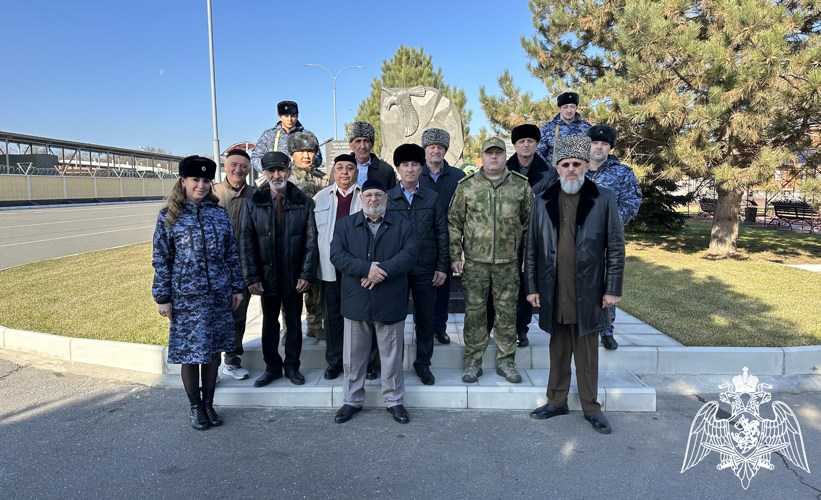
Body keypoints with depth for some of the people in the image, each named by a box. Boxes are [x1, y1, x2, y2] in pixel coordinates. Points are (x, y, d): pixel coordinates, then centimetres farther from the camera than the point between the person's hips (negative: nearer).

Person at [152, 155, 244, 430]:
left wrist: (236, 287, 8)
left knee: (214, 349, 11)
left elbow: (231, 253, 9)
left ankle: (209, 403, 27)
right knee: (190, 352, 5)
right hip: (186, 296, -3)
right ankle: (195, 407, 24)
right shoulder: (169, 216, -2)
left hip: (218, 294, 3)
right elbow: (161, 260, -1)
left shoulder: (219, 213, 6)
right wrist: (163, 298, -3)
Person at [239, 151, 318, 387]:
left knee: (294, 322, 10)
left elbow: (311, 241, -2)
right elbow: (247, 243, 0)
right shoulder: (253, 203, 2)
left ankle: (292, 366, 26)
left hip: (294, 276, 0)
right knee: (269, 322, 12)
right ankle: (272, 367, 27)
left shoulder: (304, 203, 0)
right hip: (266, 276, 1)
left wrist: (307, 274, -9)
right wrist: (251, 277, -7)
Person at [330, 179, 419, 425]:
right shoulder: (345, 225, 7)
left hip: (390, 303, -1)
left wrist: (382, 271, -19)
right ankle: (352, 400, 28)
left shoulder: (402, 225, 5)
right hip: (356, 303, 1)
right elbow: (337, 255, -6)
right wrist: (366, 268, -19)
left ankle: (394, 400, 27)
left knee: (392, 356, 10)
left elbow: (410, 253, -9)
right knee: (353, 356, 11)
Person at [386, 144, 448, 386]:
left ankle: (423, 363, 25)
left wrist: (442, 266, 0)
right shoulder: (387, 198, 2)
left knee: (425, 318, 9)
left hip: (426, 270, 1)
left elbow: (442, 234, 5)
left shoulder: (432, 198, 4)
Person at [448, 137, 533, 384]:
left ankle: (506, 361, 22)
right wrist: (454, 256, -1)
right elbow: (454, 222, 5)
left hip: (509, 262, 1)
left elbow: (530, 223, 9)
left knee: (507, 312, 7)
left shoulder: (521, 185, 5)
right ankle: (473, 361, 16)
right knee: (474, 311, 4)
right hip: (475, 262, -1)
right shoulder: (466, 186, 3)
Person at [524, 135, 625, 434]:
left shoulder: (604, 199, 1)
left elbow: (616, 247, 1)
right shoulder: (543, 201, 7)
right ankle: (557, 402, 28)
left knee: (587, 355, 9)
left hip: (588, 294, -2)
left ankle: (591, 408, 24)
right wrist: (531, 286, 5)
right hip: (554, 294, 2)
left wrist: (613, 288, -3)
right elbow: (532, 249, 8)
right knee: (558, 351, 13)